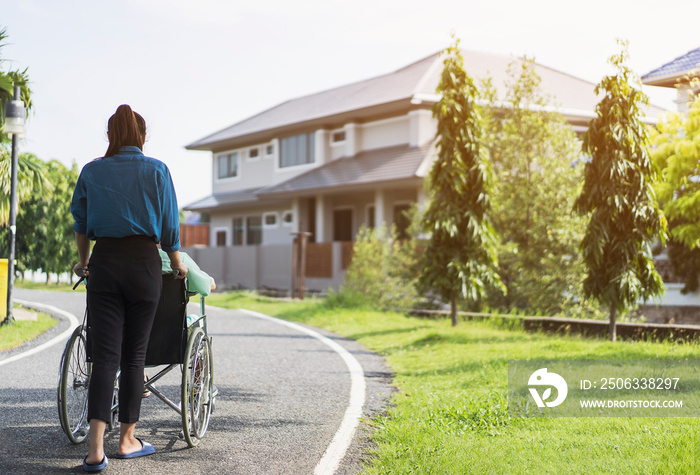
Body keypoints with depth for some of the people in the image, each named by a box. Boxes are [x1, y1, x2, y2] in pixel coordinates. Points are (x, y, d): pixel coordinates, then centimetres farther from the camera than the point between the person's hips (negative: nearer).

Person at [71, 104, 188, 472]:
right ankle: (127, 440, 15)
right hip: (144, 262, -1)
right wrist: (178, 265, 18)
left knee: (105, 356, -1)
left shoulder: (91, 171, 8)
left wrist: (83, 262, 31)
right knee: (134, 355, 7)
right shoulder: (156, 171, 2)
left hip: (104, 262, 1)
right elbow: (169, 227, 4)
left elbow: (80, 225, 15)